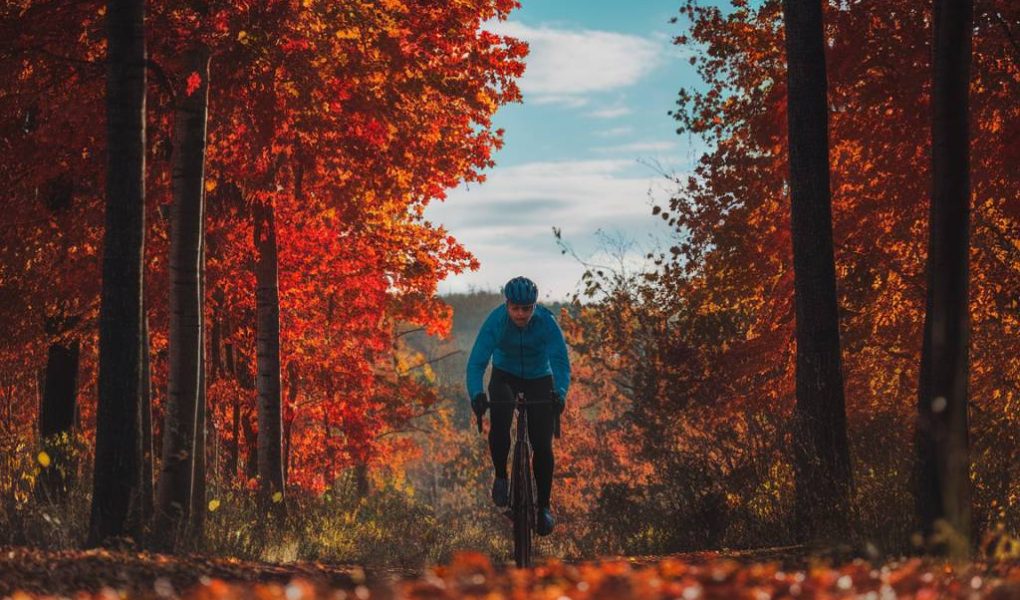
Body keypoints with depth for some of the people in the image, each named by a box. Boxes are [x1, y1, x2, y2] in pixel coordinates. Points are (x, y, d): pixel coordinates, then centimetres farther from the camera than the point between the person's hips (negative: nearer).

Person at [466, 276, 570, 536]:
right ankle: (501, 476, -6)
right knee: (499, 423, -29)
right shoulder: (495, 321, -28)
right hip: (505, 376, 0)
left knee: (542, 445, -7)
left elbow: (561, 361, -35)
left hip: (539, 380, 0)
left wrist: (560, 392, -54)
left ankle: (544, 507, 8)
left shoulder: (546, 322, -28)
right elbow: (476, 362, -33)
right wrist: (476, 394, -51)